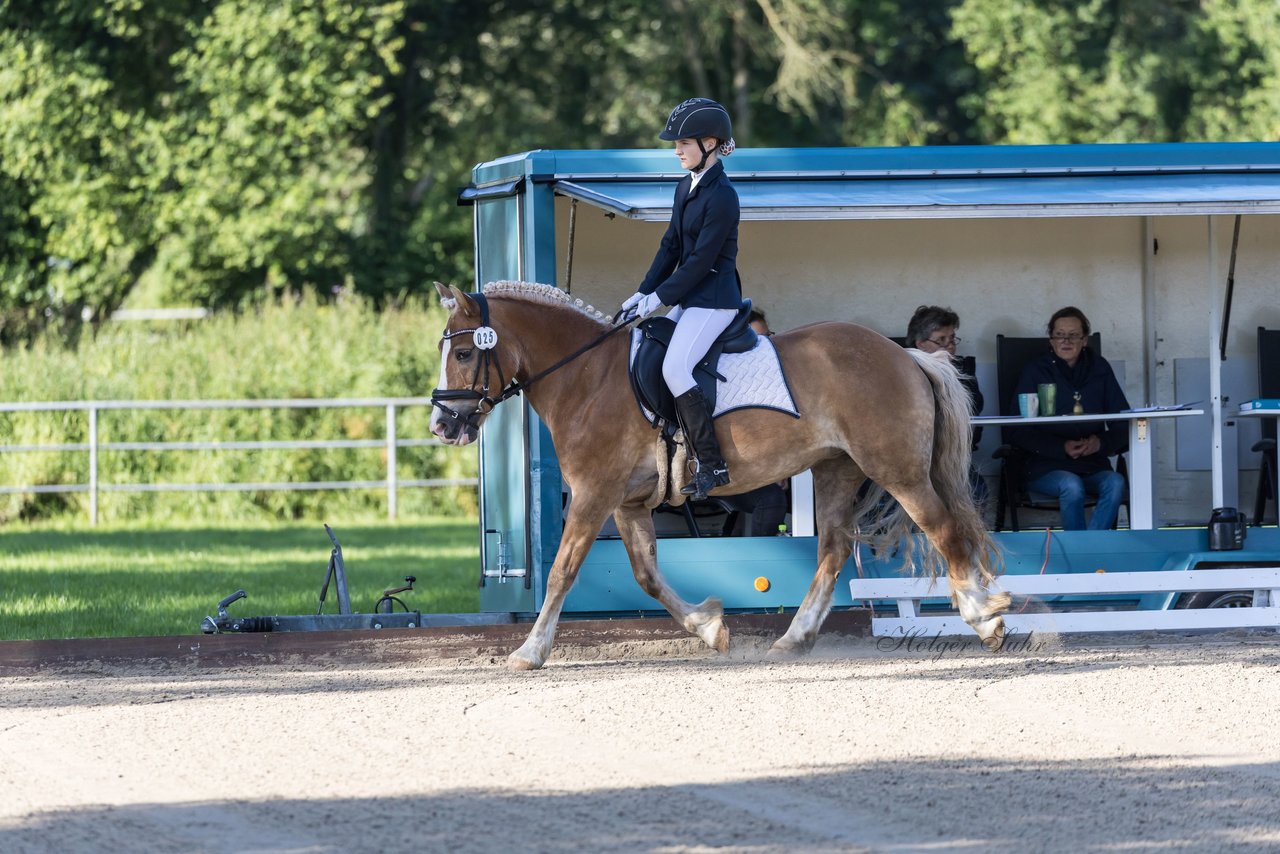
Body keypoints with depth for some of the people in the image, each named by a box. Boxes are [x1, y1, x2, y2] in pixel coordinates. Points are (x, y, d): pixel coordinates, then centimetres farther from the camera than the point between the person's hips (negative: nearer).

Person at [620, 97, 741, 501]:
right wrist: (645, 291, 4)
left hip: (714, 298, -10)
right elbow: (671, 245, 14)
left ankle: (712, 466, -18)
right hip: (689, 297, 10)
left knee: (675, 368, -22)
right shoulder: (686, 187, 12)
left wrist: (661, 296, -16)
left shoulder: (721, 196, -17)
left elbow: (702, 259, -19)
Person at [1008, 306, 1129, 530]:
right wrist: (1062, 448, -16)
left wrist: (1101, 443, -12)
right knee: (1071, 487, -34)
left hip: (1094, 466, 2)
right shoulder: (1036, 373, 4)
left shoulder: (1100, 370, 11)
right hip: (1048, 468, -2)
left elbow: (1123, 426, 11)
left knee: (1115, 483, -30)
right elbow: (1019, 432, -2)